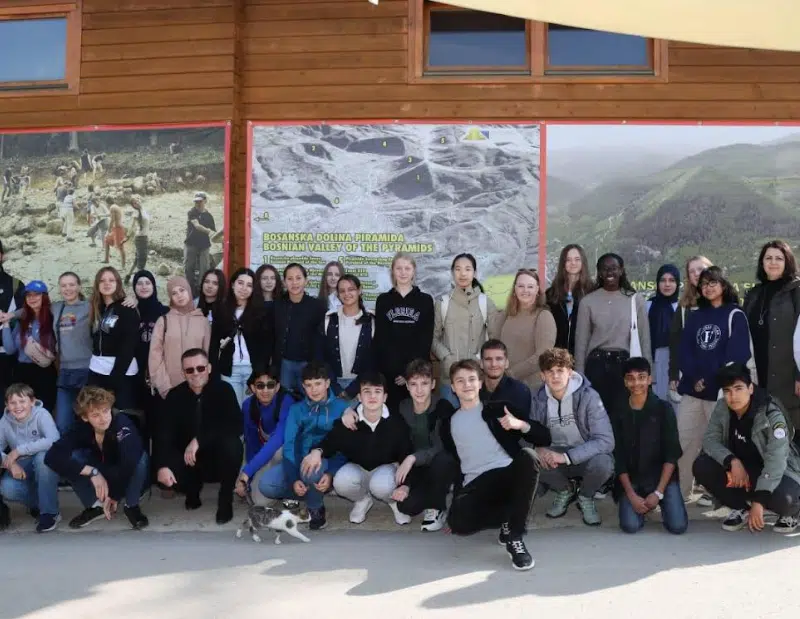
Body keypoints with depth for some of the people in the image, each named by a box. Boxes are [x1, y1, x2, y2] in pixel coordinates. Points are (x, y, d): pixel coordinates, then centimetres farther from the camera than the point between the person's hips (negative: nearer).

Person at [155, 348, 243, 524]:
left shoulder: (223, 390, -13)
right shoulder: (175, 396, -5)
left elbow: (236, 426, -27)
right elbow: (164, 434, -14)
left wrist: (199, 440, -33)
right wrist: (163, 465, -31)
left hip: (219, 459, -2)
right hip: (188, 460, 2)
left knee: (232, 444, -34)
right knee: (164, 475, -27)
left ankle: (226, 499, -8)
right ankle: (193, 489, 12)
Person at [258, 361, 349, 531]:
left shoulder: (341, 407, -2)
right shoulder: (296, 409, 7)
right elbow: (289, 446, -2)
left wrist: (331, 473, -26)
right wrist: (293, 479, -18)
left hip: (327, 464, -4)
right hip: (299, 463, 4)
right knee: (266, 485, -21)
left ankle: (316, 509, -8)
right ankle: (314, 492, 2)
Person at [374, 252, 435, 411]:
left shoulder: (425, 300, 6)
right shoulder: (383, 300, 8)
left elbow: (427, 339, 0)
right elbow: (379, 338, 3)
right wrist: (393, 370, -9)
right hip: (389, 371, 1)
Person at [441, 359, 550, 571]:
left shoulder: (498, 409, 12)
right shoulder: (448, 423, 18)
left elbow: (544, 439, 6)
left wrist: (521, 424, -12)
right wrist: (457, 493, 10)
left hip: (508, 475, 0)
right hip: (475, 485, 1)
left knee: (528, 456, -35)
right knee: (458, 523, -32)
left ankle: (514, 536, -23)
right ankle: (509, 517, 0)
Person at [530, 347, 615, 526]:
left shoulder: (588, 396, -20)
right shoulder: (538, 399, -8)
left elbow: (605, 441, -27)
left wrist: (567, 456, -36)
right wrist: (539, 449, -26)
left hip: (586, 456, -2)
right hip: (556, 455, 3)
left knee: (603, 463, -37)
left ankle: (585, 497, 0)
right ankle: (565, 491, 5)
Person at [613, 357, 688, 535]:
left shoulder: (663, 409, -5)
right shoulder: (618, 412, -3)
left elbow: (671, 454, -7)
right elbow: (618, 457, -2)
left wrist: (658, 492, -15)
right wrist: (631, 494, -11)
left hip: (662, 476, 0)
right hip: (631, 478, 0)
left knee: (678, 526, -17)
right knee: (630, 525, -19)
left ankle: (662, 503, 17)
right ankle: (640, 504, 15)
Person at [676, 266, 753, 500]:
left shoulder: (735, 316, 1)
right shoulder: (694, 316, 15)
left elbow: (738, 354, -8)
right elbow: (684, 350, 7)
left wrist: (713, 382, -14)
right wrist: (694, 378, -9)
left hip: (721, 391, -4)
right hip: (692, 389, 4)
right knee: (682, 441, 2)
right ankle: (678, 492, 10)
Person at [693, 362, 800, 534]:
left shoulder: (772, 415, -27)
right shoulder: (722, 408, -12)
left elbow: (776, 460, -35)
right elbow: (709, 439, -12)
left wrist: (759, 501, -43)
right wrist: (733, 461, -32)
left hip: (778, 471, -5)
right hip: (741, 467, 5)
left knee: (783, 498, -38)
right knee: (701, 466, -20)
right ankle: (741, 508, 4)